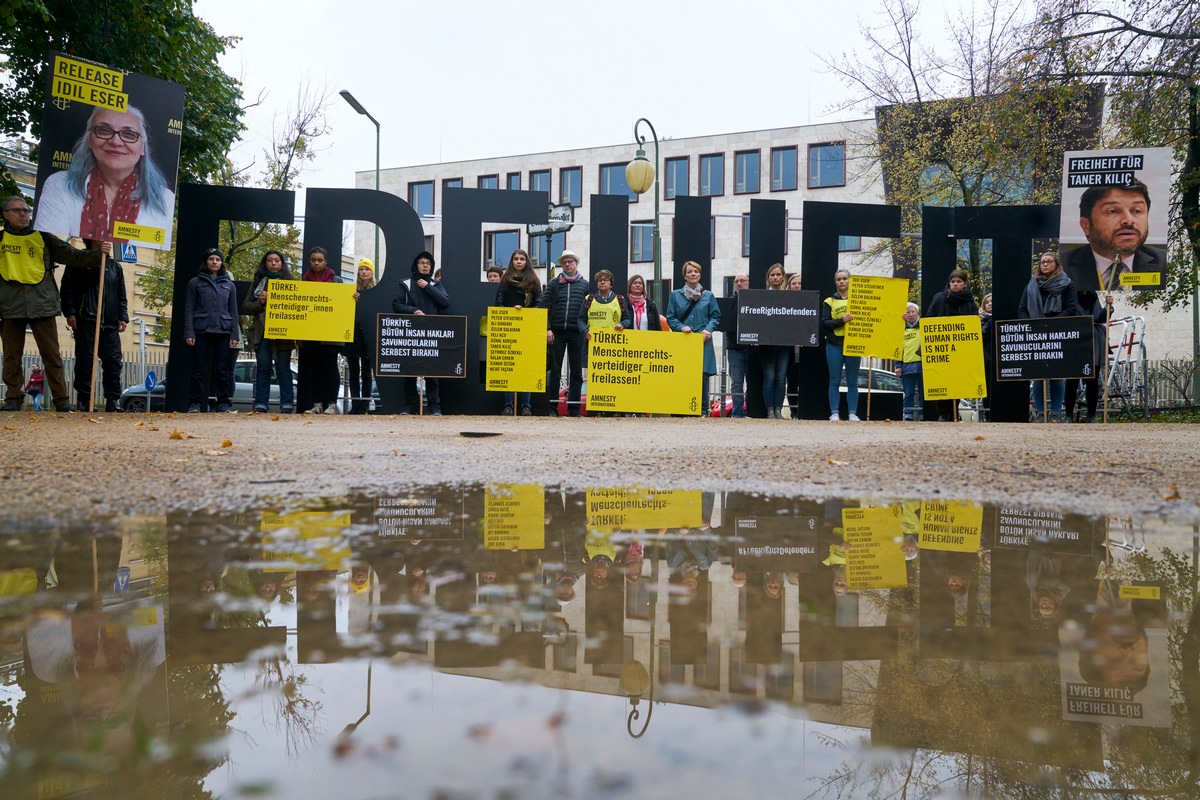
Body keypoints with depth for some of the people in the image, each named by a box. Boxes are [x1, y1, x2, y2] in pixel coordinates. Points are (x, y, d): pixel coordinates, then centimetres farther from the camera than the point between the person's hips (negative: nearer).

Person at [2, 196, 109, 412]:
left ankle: (62, 400, 1)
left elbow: (73, 256, 5)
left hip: (42, 305, -1)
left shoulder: (43, 238, 10)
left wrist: (99, 255, -9)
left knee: (52, 355, -1)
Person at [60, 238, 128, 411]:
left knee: (114, 363, -3)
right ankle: (84, 401, 1)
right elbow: (68, 287, 1)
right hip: (85, 321, -4)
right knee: (85, 362, -4)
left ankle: (113, 401, 0)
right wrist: (70, 312, -9)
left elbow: (121, 295, 19)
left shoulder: (115, 265, 20)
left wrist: (123, 317, 9)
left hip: (110, 323, 4)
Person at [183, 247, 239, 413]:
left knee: (223, 369, 2)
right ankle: (196, 403, 3)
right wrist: (189, 333, -7)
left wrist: (234, 335, 3)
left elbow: (233, 312, 12)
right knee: (200, 369, -1)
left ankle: (224, 403, 7)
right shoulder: (195, 283, 7)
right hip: (201, 332, -1)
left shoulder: (229, 285, 13)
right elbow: (189, 309, 3)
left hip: (223, 332, 2)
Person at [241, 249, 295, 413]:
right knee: (263, 366, 0)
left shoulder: (291, 282, 10)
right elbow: (246, 306, 12)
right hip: (262, 331, 2)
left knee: (283, 367, -4)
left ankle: (287, 404, -4)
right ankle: (261, 404, 0)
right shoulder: (258, 282, 16)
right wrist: (259, 302, -5)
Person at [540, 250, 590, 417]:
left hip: (577, 332, 1)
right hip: (557, 331, 0)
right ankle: (552, 406, 4)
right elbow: (545, 306, 3)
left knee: (576, 370, 3)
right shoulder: (554, 284, 8)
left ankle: (574, 407, 8)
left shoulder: (585, 284, 10)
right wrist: (547, 328, -6)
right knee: (555, 369, 1)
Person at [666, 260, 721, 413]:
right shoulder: (675, 295, 11)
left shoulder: (708, 295, 13)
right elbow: (670, 317, 9)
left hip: (703, 341, 0)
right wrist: (681, 327, -9)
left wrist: (708, 329, -7)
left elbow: (716, 316, 11)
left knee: (703, 375, -6)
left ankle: (702, 410, 2)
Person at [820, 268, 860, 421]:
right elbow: (824, 323, -2)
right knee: (835, 381, -1)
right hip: (834, 345, 0)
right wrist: (841, 320, -16)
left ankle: (852, 413, 4)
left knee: (852, 382, 2)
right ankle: (834, 413, 1)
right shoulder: (829, 301, 9)